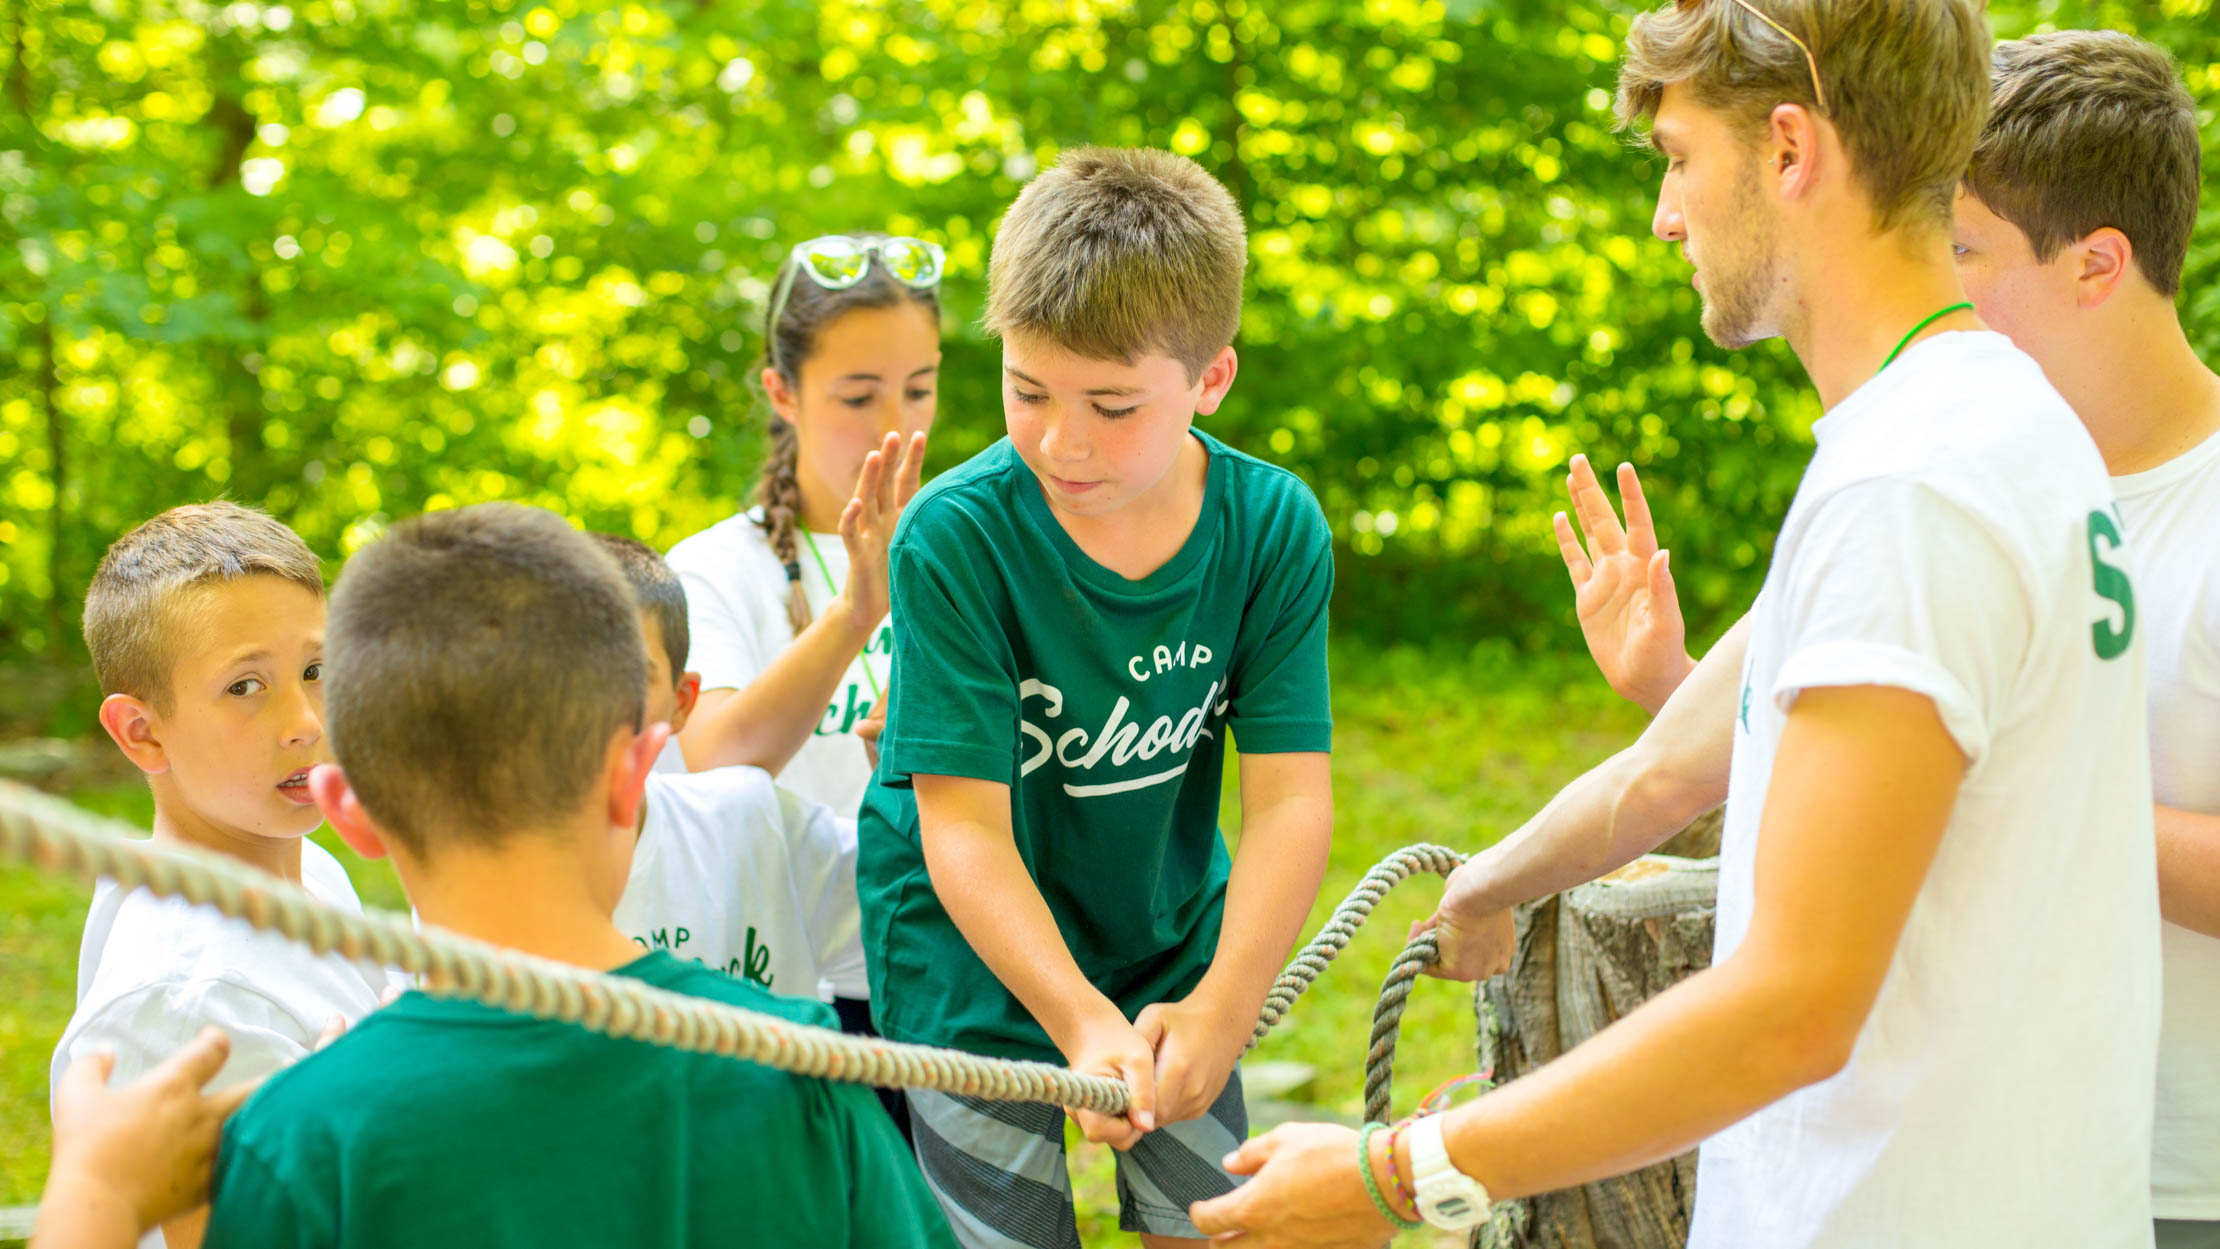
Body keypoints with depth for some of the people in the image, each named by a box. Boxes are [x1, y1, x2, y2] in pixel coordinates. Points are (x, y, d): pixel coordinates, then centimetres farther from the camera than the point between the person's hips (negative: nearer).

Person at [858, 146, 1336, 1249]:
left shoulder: (1274, 530, -15)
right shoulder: (955, 537, -23)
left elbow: (1290, 799, -15)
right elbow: (963, 827, -23)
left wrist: (1220, 1007, -28)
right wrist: (1082, 1024, -33)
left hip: (1171, 945, 3)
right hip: (977, 952, -3)